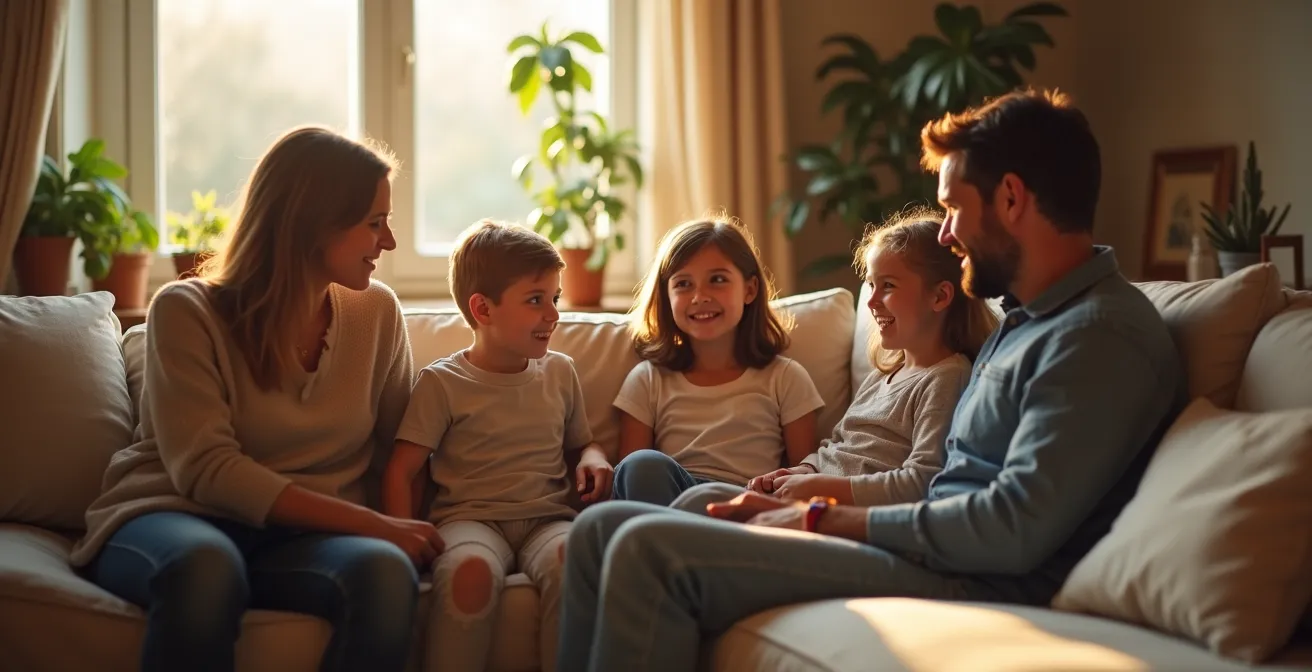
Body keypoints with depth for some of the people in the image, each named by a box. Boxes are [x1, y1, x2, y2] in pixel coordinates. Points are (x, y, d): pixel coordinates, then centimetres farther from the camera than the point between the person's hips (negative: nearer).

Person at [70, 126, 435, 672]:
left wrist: (400, 529, -10)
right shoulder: (187, 312, -5)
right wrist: (370, 523, -20)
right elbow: (207, 469, -15)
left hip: (305, 538, 3)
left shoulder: (377, 313, 8)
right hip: (174, 517, -3)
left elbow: (395, 454, 13)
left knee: (386, 571, -33)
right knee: (206, 565, -40)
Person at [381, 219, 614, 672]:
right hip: (470, 517, -2)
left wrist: (594, 461, 5)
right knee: (471, 569, -39)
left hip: (547, 519, 3)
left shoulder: (560, 372, 16)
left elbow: (582, 443, 29)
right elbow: (401, 471, 1)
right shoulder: (441, 383, 4)